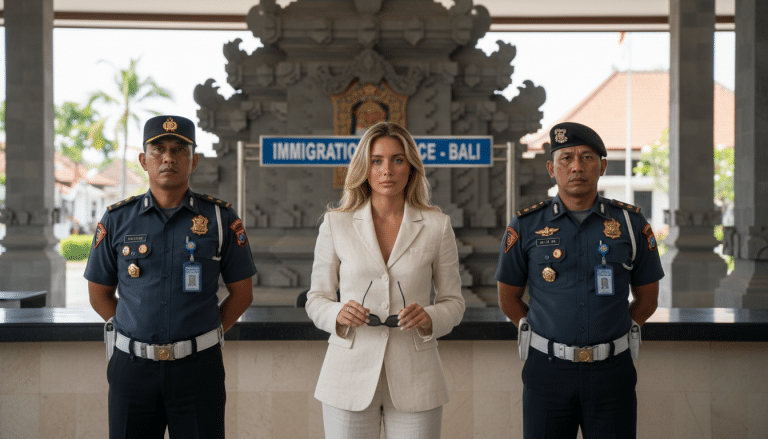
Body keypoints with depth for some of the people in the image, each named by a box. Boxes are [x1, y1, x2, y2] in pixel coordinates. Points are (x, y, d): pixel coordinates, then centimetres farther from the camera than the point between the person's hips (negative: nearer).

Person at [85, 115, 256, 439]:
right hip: (132, 364, 1)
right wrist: (132, 334, 5)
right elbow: (99, 293, 12)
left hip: (197, 366, -1)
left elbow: (241, 293, 6)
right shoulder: (117, 220, 4)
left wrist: (202, 338, 3)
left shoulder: (220, 218, 1)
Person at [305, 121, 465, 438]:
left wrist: (429, 318, -14)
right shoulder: (336, 224, 2)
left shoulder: (437, 226, 2)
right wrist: (339, 314, -15)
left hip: (414, 378, 0)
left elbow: (453, 301, 7)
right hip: (350, 374, 0)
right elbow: (316, 299, 7)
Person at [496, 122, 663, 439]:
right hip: (548, 369, 0)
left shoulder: (631, 223, 3)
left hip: (612, 369, 1)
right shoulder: (526, 227, 1)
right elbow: (509, 298, 10)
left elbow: (647, 299, 13)